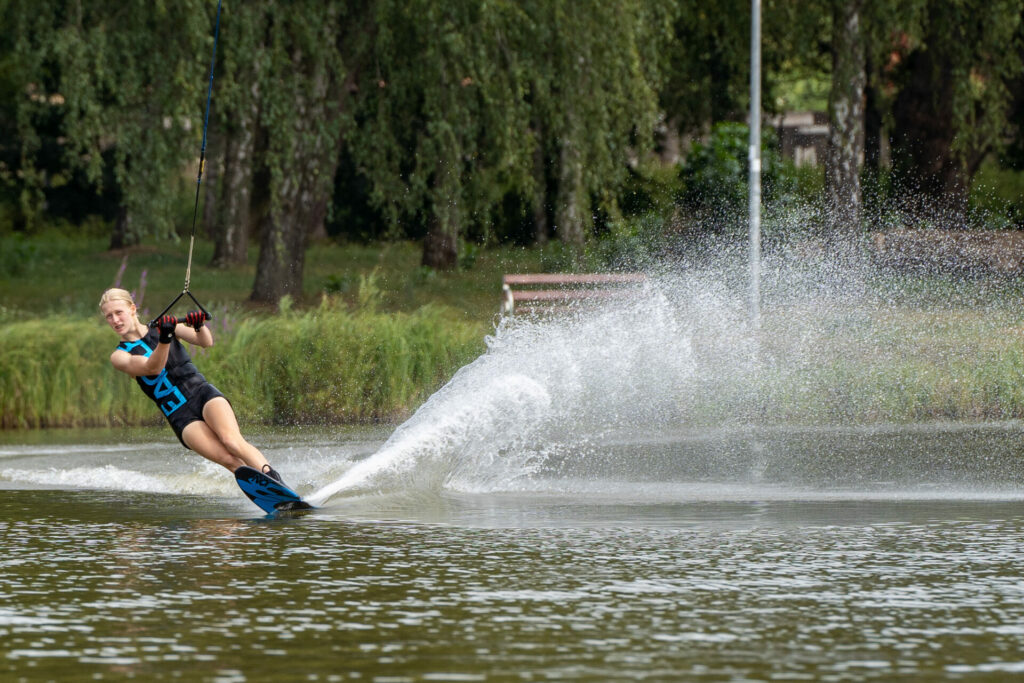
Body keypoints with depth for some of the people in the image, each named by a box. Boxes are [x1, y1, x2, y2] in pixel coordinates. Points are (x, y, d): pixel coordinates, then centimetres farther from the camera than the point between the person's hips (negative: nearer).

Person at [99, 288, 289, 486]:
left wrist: (200, 326, -25)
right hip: (180, 416, 0)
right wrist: (164, 339, -31)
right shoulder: (119, 356, 6)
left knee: (232, 441, -29)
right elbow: (152, 368, -14)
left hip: (203, 394, 0)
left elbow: (206, 342, -2)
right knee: (228, 459, -24)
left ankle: (275, 481, -33)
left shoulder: (164, 324, 11)